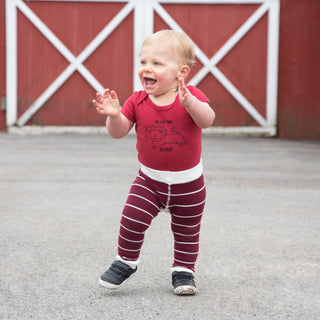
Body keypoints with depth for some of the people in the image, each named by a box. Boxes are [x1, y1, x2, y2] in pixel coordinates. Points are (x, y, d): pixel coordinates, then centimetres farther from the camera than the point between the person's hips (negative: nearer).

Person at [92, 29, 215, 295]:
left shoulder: (191, 96, -15)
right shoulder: (138, 101, -8)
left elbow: (207, 120, -32)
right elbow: (118, 132, -8)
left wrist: (189, 102, -51)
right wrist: (113, 116, -29)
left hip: (188, 182, -1)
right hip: (150, 180, 1)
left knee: (187, 231, 12)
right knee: (132, 220, -9)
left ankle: (184, 270, 33)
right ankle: (126, 262, 15)